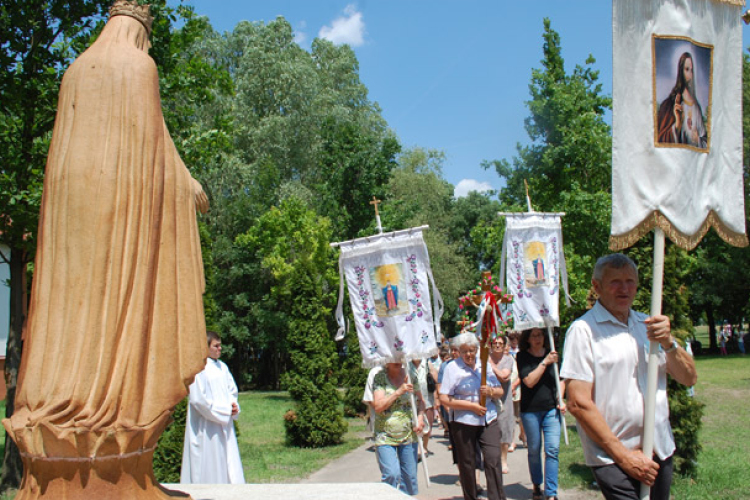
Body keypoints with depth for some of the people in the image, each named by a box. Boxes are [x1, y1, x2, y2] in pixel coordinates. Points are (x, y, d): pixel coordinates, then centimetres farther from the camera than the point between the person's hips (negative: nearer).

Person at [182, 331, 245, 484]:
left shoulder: (222, 367, 12)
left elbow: (232, 390, 21)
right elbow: (198, 399, -17)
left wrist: (234, 406, 0)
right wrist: (225, 410, -13)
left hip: (224, 424, 7)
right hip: (206, 427, -7)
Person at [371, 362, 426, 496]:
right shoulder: (379, 378, -6)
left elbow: (420, 401, 14)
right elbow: (378, 406, -15)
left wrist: (420, 417, -5)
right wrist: (398, 392, -22)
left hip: (408, 435, 4)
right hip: (385, 437, -3)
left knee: (409, 477, 8)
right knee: (391, 475, -14)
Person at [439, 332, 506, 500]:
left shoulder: (485, 365, 10)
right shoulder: (452, 367, -3)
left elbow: (500, 391, 17)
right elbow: (444, 399, -10)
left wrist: (491, 391, -7)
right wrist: (471, 406, -14)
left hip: (489, 420, 3)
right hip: (464, 422, -3)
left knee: (494, 460, -7)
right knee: (467, 464, 7)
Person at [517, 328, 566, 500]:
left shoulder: (552, 354, 8)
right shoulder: (522, 357, -3)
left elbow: (561, 380, 16)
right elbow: (530, 381, -16)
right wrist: (545, 362, -19)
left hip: (552, 409, 2)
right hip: (530, 410, -2)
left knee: (552, 449, -7)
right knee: (534, 450, 8)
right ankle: (537, 486, 27)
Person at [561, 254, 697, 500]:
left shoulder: (648, 325, 11)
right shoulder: (584, 329, -9)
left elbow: (689, 378, 8)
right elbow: (578, 403, -14)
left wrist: (668, 343, -10)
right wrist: (622, 455, -13)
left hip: (660, 451, 6)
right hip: (613, 459, -6)